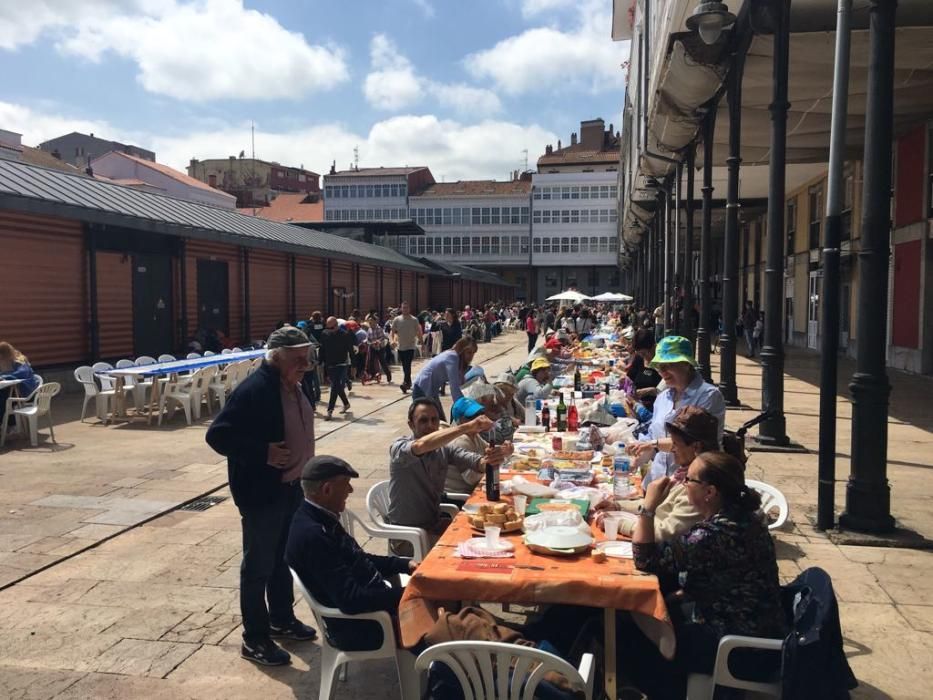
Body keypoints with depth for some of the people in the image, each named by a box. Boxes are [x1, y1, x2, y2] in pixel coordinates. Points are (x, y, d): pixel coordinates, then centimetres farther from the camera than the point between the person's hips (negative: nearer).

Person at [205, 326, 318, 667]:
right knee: (259, 566, 4)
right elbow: (217, 435, -25)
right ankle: (254, 639, 18)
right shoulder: (254, 390, -23)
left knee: (284, 557, 22)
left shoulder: (292, 385, 5)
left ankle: (282, 619, 39)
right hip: (261, 493, -9)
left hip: (291, 487, 9)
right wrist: (262, 453, -29)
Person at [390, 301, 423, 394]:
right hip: (400, 346, 4)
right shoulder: (396, 320, 2)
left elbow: (418, 331, 3)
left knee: (408, 366, -14)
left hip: (411, 346, -4)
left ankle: (405, 383, -18)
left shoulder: (414, 320, -3)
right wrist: (393, 340, -11)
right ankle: (409, 382, 28)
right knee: (404, 366, 14)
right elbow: (393, 331, 5)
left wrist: (419, 340, -6)